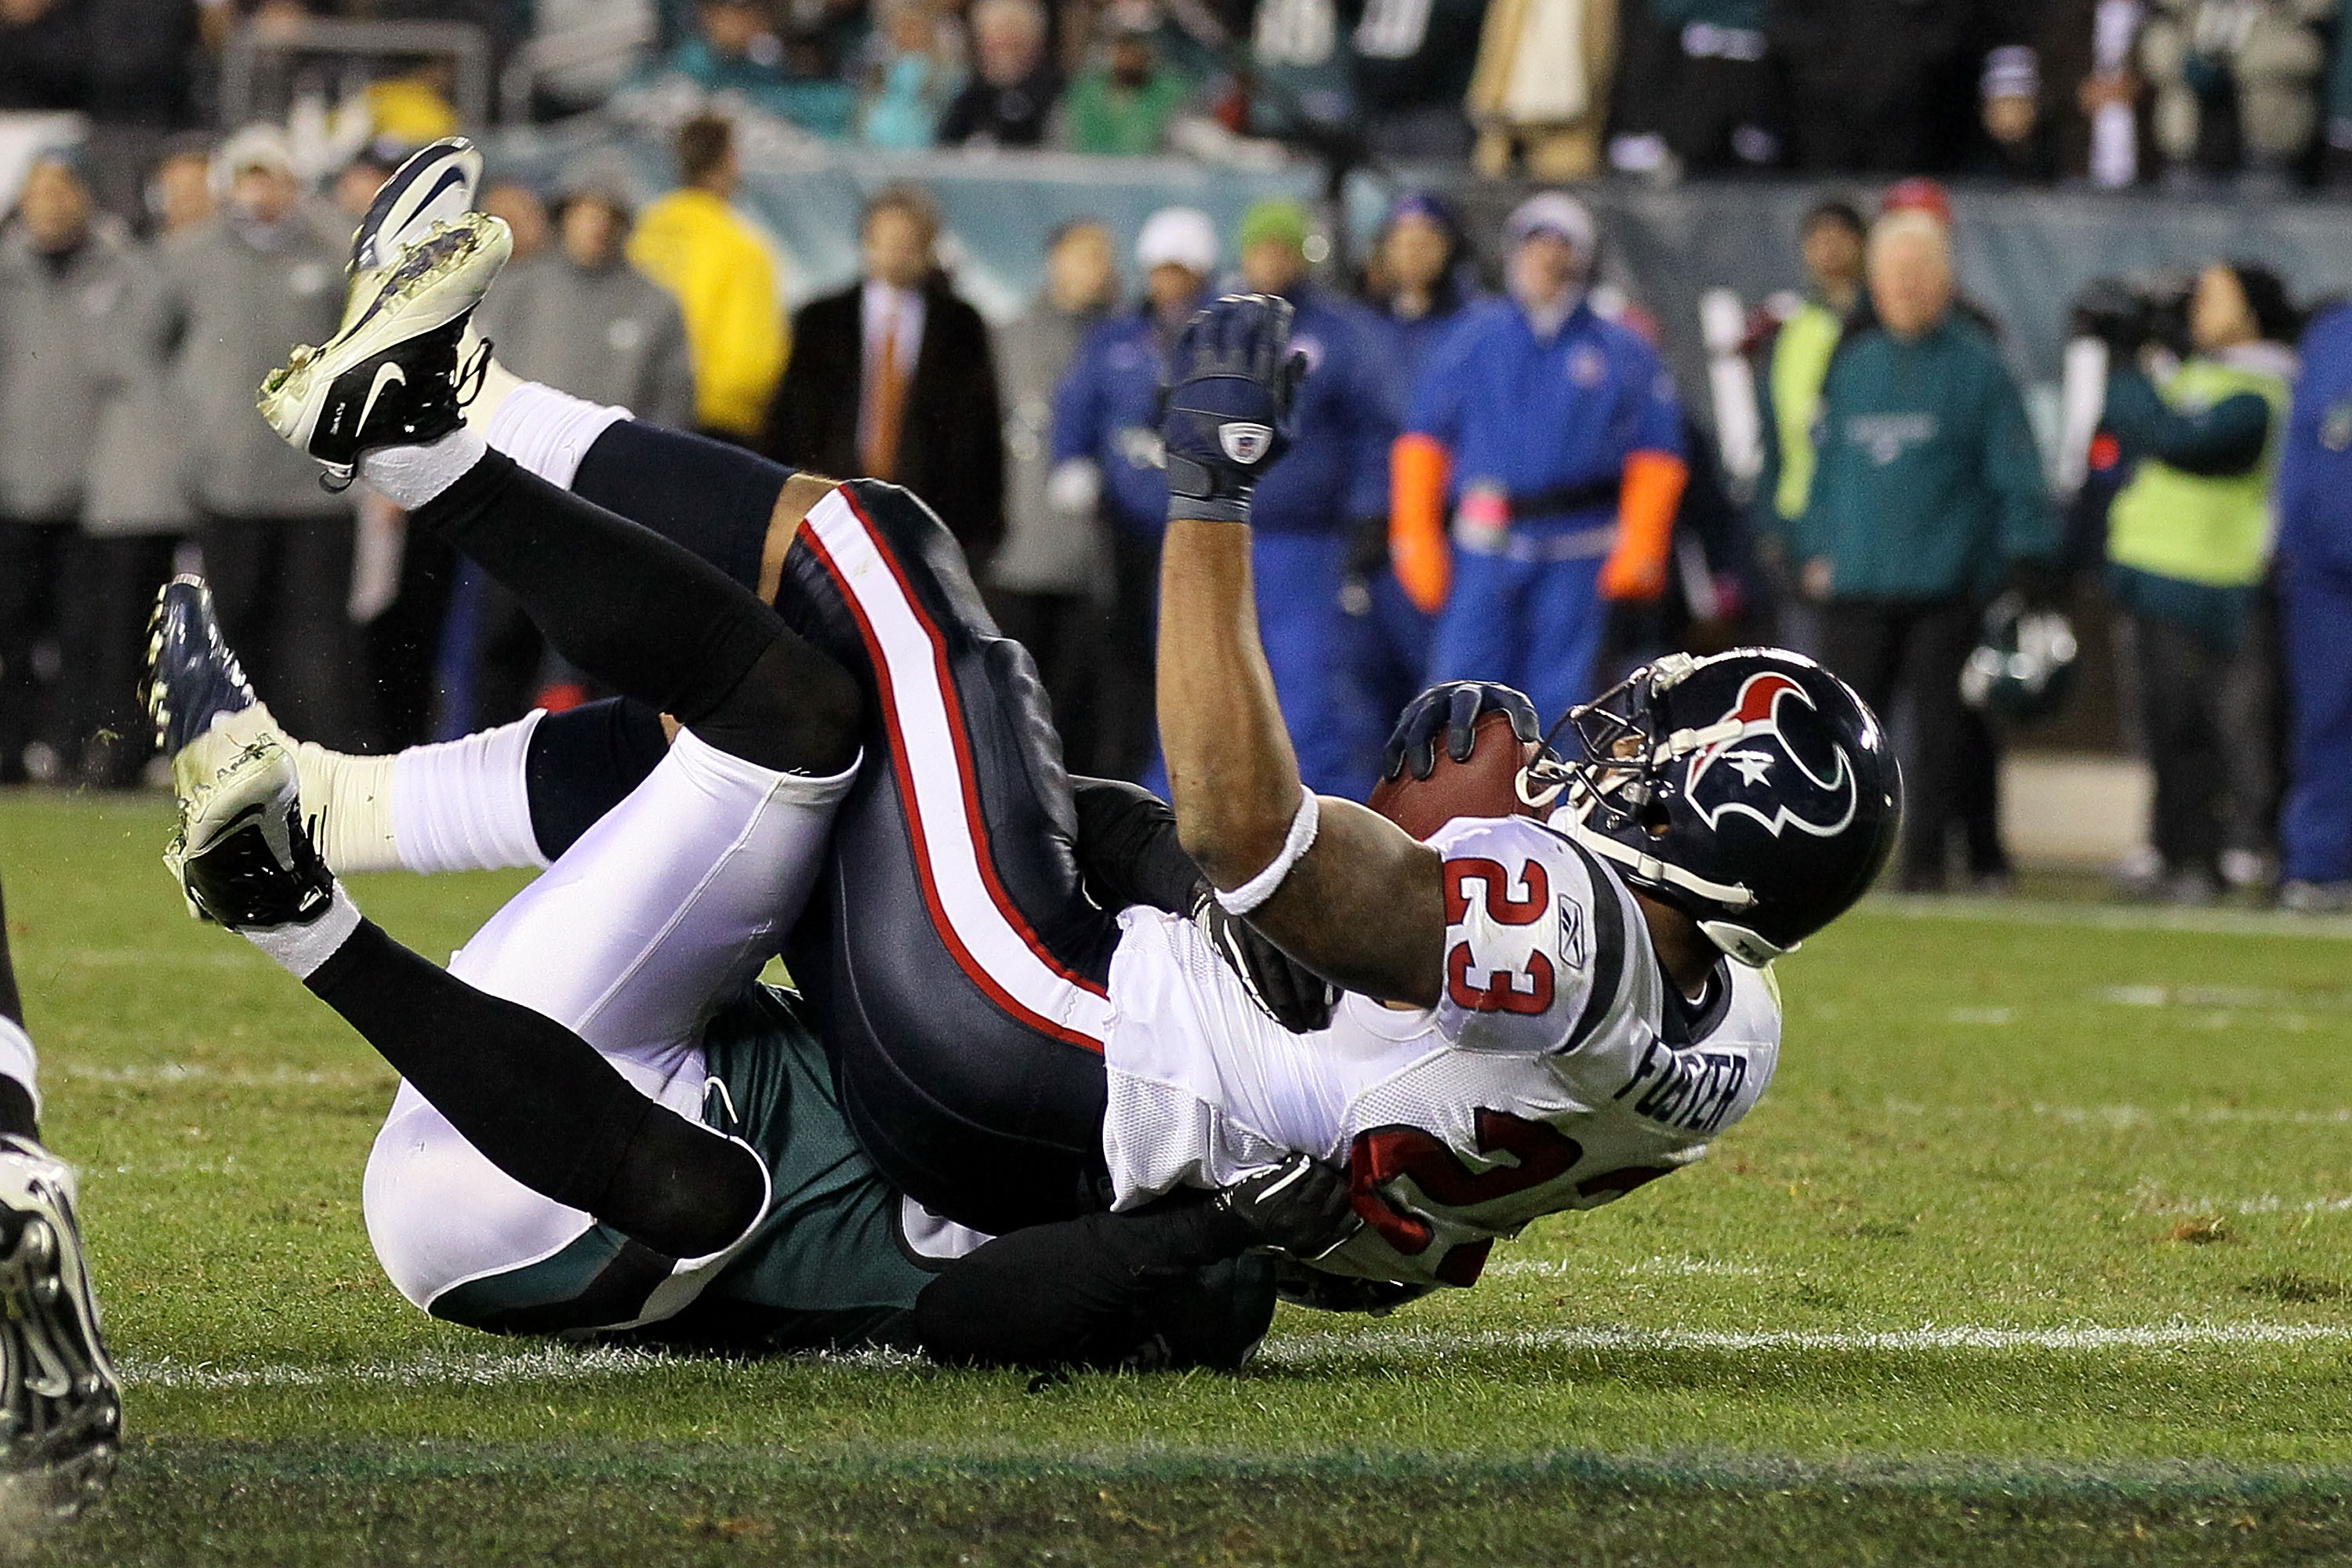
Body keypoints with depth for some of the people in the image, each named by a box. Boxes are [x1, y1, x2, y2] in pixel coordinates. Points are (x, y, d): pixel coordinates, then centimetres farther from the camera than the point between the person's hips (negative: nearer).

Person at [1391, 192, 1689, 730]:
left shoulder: (1623, 353, 8)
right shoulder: (1476, 339, 11)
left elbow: (1655, 459, 6)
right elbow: (1423, 442, 9)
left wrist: (1639, 548, -5)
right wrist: (1414, 539, 0)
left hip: (1576, 557, -1)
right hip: (1483, 549, 1)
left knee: (1558, 699, 0)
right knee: (1463, 683, -8)